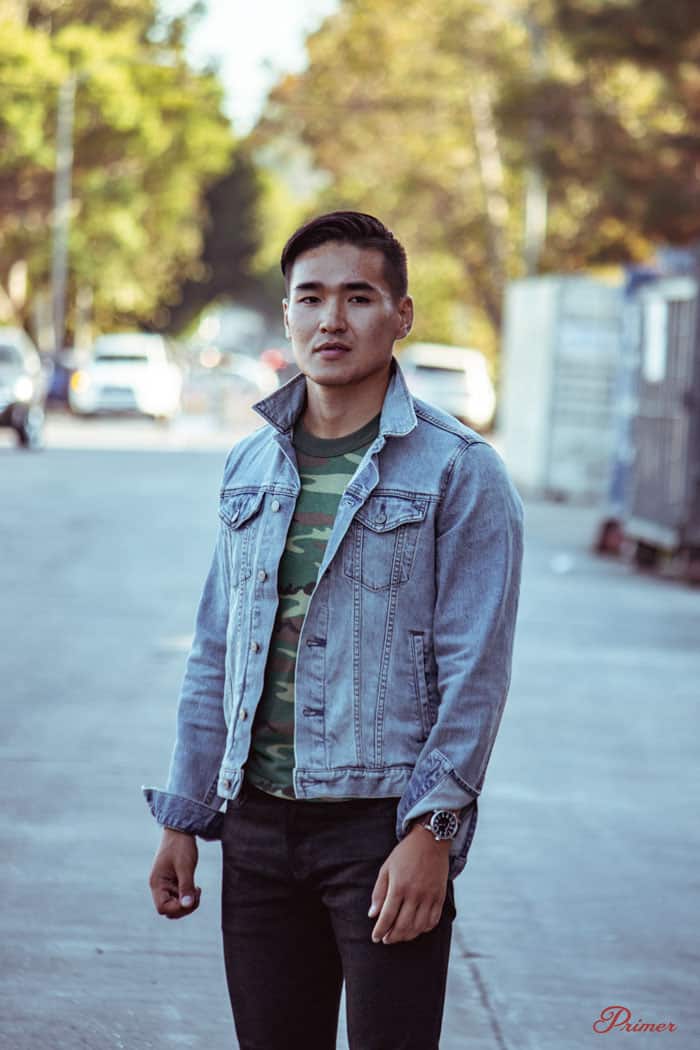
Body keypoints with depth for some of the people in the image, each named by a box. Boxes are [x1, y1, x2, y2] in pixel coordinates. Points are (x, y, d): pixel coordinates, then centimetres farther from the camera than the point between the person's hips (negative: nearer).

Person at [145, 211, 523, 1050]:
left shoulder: (458, 472, -5)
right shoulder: (251, 467, 12)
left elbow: (474, 672, -9)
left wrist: (431, 831, -16)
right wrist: (183, 818, 12)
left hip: (386, 824, -5)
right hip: (258, 824, 5)